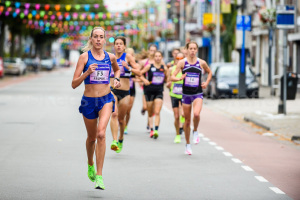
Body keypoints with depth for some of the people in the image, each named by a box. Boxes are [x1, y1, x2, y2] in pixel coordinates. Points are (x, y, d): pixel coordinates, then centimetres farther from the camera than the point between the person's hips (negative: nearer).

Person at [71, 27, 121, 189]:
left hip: (106, 99, 0)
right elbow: (74, 84, -8)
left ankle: (99, 176, -20)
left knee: (101, 133, -21)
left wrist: (116, 80, 8)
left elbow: (117, 69, 29)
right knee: (91, 137, 15)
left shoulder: (110, 57, 4)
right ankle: (90, 164, 48)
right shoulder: (84, 57, -4)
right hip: (89, 101, 0)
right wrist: (87, 73, -23)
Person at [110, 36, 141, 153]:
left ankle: (120, 139, 37)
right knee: (114, 114, -21)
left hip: (125, 92, 0)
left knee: (121, 118, 11)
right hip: (112, 90, 0)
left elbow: (139, 72, -8)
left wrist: (128, 68, -22)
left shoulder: (128, 57, 0)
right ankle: (114, 141, -30)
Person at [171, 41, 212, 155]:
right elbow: (172, 77, -3)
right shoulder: (182, 62, -2)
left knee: (196, 114, -27)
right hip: (186, 94, 1)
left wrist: (206, 82, 5)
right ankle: (188, 144, 22)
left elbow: (209, 72, 21)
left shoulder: (201, 63, 1)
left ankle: (195, 132, 3)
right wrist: (180, 78, -24)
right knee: (187, 120, 7)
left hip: (197, 94, -1)